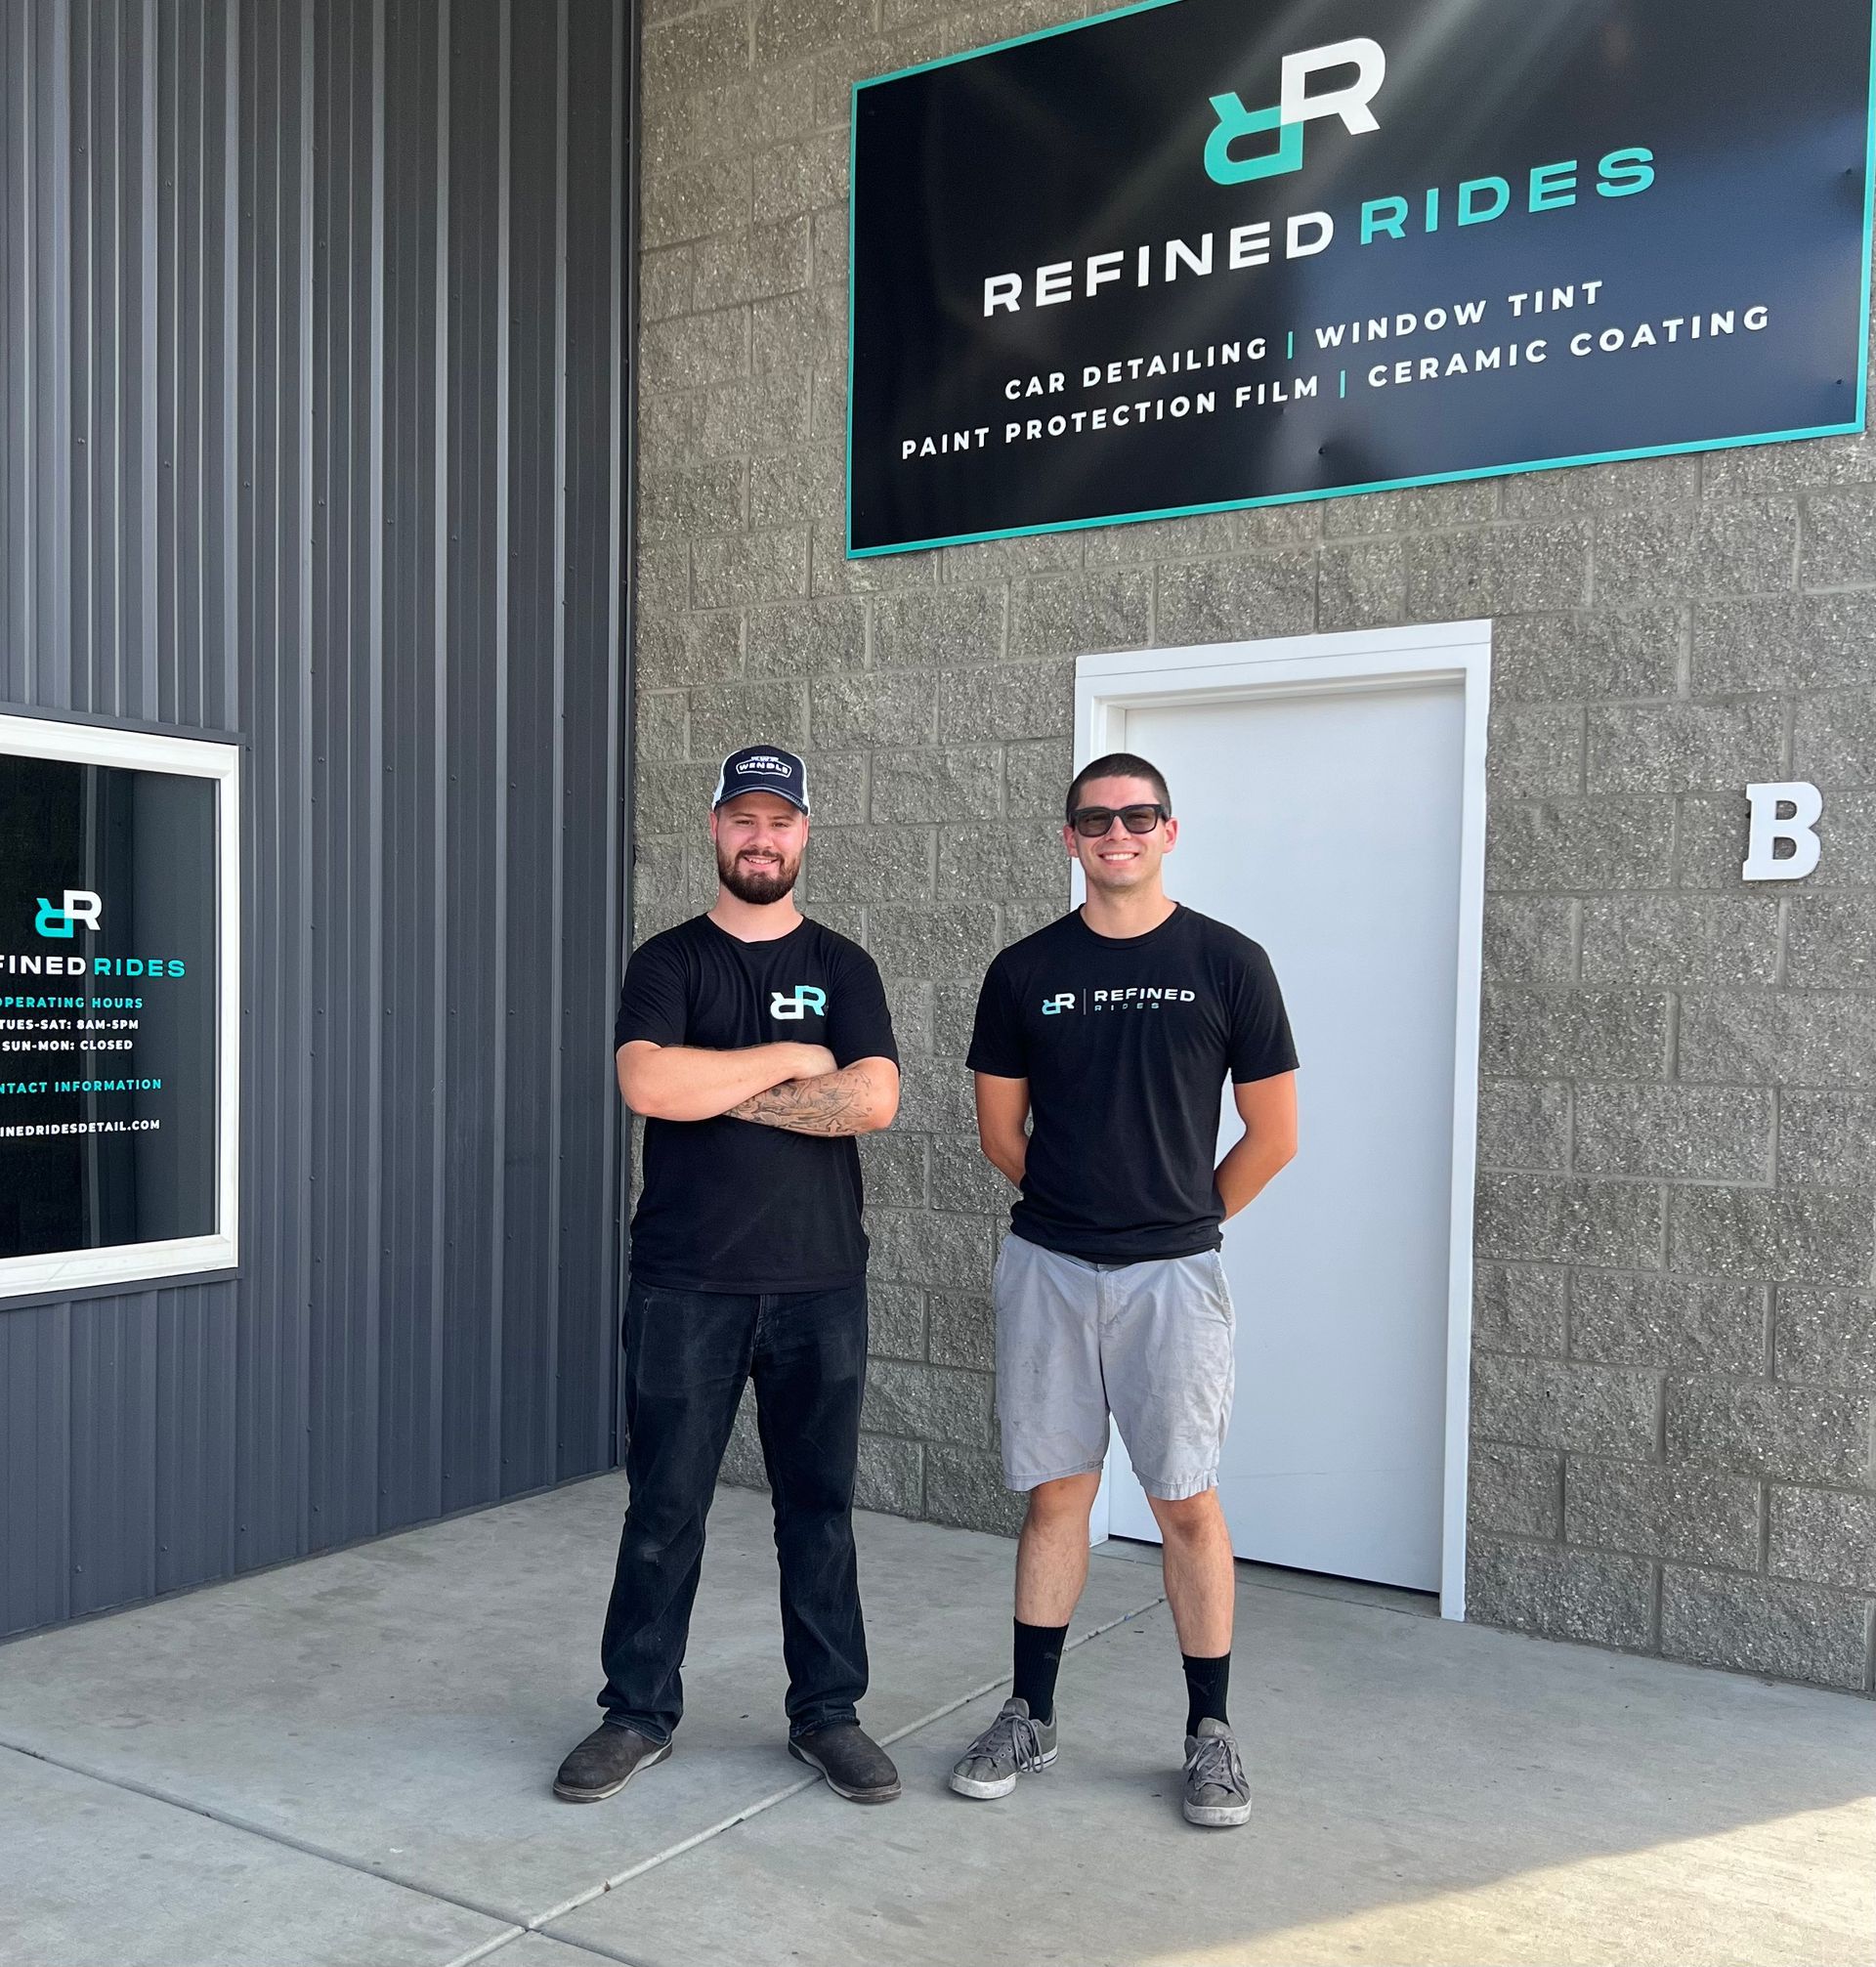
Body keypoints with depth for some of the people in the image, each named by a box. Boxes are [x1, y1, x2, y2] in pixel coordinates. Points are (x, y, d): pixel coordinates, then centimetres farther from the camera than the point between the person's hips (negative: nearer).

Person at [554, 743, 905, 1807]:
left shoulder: (843, 967, 6)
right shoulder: (669, 961, 4)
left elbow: (874, 1100, -10)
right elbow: (647, 1085, -15)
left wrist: (719, 1089, -11)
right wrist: (791, 1059, -10)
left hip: (819, 1282, 1)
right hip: (686, 1283, -1)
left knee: (820, 1508, 10)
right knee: (664, 1508, 7)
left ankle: (828, 1711, 24)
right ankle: (639, 1712, 23)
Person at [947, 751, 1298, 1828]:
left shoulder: (1228, 963, -2)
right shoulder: (1026, 971, 3)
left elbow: (1273, 1135, 2)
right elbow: (1001, 1129, 11)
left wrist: (1183, 1211, 9)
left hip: (1172, 1272, -2)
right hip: (1047, 1266, 2)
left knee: (1188, 1501, 4)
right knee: (1057, 1492, 10)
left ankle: (1211, 1731, 19)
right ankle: (1032, 1716, 23)